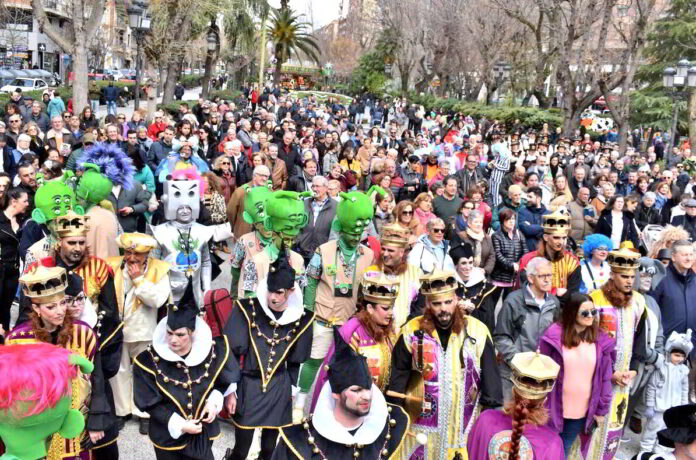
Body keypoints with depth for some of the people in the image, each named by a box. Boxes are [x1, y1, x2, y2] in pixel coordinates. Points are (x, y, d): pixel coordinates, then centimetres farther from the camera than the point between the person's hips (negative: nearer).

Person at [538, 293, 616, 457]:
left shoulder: (600, 339, -5)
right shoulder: (555, 335, -14)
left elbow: (605, 377, 1)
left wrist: (601, 408, 4)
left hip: (582, 410, 2)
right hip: (554, 408, -2)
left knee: (565, 448, 18)